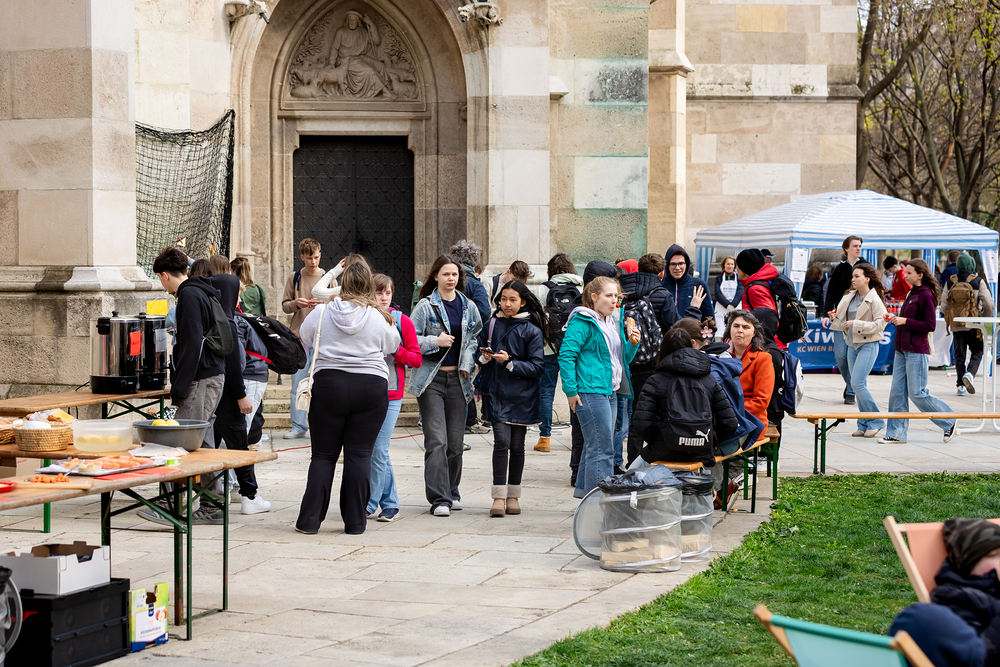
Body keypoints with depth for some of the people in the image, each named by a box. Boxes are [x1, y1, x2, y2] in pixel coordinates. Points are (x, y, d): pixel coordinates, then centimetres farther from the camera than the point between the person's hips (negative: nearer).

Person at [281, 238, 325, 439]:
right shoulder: (294, 277, 8)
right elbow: (285, 305, 9)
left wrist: (324, 304, -16)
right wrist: (297, 304, -12)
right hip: (299, 336, 1)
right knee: (297, 383, 1)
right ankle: (298, 426, 7)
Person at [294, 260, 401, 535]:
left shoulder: (322, 312, -1)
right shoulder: (379, 317, -2)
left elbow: (304, 337, 15)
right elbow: (393, 346, 14)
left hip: (328, 383, 0)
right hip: (372, 386, 0)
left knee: (323, 455, 7)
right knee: (359, 455, 3)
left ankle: (309, 520, 6)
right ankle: (355, 520, 4)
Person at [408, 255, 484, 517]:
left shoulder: (469, 307, 11)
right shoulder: (425, 306, -2)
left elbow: (475, 338, 18)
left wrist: (467, 363, 2)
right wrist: (436, 341, -15)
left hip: (458, 379, 4)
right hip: (431, 378, -4)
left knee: (455, 441, 7)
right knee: (436, 440, -10)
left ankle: (451, 492, 24)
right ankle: (439, 498, -9)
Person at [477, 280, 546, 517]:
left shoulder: (532, 330, -2)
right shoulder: (491, 325, 6)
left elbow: (537, 367, -7)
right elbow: (479, 356, 17)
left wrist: (510, 362, -17)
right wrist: (485, 357, -7)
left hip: (521, 396, -1)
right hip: (496, 393, 1)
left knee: (517, 445, 7)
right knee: (501, 442, -12)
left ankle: (513, 495, 19)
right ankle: (499, 496, -11)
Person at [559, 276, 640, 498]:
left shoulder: (615, 323, 16)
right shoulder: (582, 322, -11)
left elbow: (623, 359, 23)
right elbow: (566, 355, -16)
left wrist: (632, 344, 3)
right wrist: (571, 391, -18)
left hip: (609, 392, 9)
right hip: (590, 393, -9)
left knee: (595, 446, 16)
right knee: (602, 449, -10)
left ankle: (584, 491, 26)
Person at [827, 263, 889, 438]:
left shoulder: (874, 299, -11)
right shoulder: (850, 297, 10)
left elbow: (880, 324, -16)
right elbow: (844, 322, 17)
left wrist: (857, 324, -18)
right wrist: (835, 319, -4)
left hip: (868, 345, -8)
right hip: (852, 344, 8)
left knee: (857, 383, -14)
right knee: (859, 386, 9)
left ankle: (876, 422, -2)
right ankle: (864, 426, 15)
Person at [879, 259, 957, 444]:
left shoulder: (926, 295, -12)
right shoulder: (911, 293, 14)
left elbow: (930, 325, -15)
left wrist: (905, 321, -18)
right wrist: (896, 319, 4)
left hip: (917, 350, -9)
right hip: (902, 349, 9)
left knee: (917, 393, -5)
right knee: (897, 392, 4)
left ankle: (949, 423, 11)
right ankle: (896, 433, 8)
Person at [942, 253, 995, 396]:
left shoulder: (950, 282, 1)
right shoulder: (978, 281, -7)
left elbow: (944, 304, 3)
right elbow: (988, 303, -11)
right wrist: (986, 318, 6)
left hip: (956, 325, 3)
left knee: (959, 355, 11)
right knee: (977, 352, 10)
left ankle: (961, 385, 7)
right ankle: (970, 374, -15)